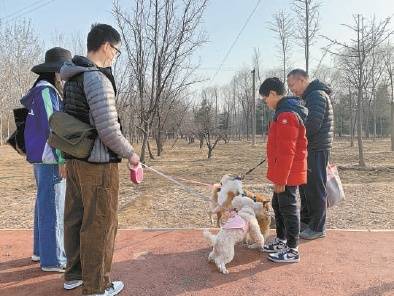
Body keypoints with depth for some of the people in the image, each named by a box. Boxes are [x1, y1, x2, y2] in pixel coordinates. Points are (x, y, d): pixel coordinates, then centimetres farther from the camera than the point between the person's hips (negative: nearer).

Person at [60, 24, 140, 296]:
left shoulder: (72, 78, 11)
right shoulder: (97, 78, -17)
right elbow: (108, 129, -22)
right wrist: (130, 154, -7)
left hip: (75, 161, 9)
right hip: (98, 164, -9)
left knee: (75, 219, 17)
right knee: (99, 224, 3)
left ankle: (74, 274, 33)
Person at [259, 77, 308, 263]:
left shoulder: (286, 115, -21)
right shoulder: (285, 111, 13)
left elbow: (286, 152, -25)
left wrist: (280, 179, -21)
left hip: (287, 174, -10)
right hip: (286, 173, 10)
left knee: (288, 208, 0)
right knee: (278, 205, 19)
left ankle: (292, 250, 13)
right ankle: (281, 240, 34)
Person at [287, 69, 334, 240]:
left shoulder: (317, 95, -14)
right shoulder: (309, 96, 17)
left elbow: (313, 124, -24)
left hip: (316, 150, -10)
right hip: (309, 149, 10)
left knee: (315, 189, -2)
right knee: (305, 186, 16)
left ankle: (317, 228, 10)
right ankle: (306, 221, 29)